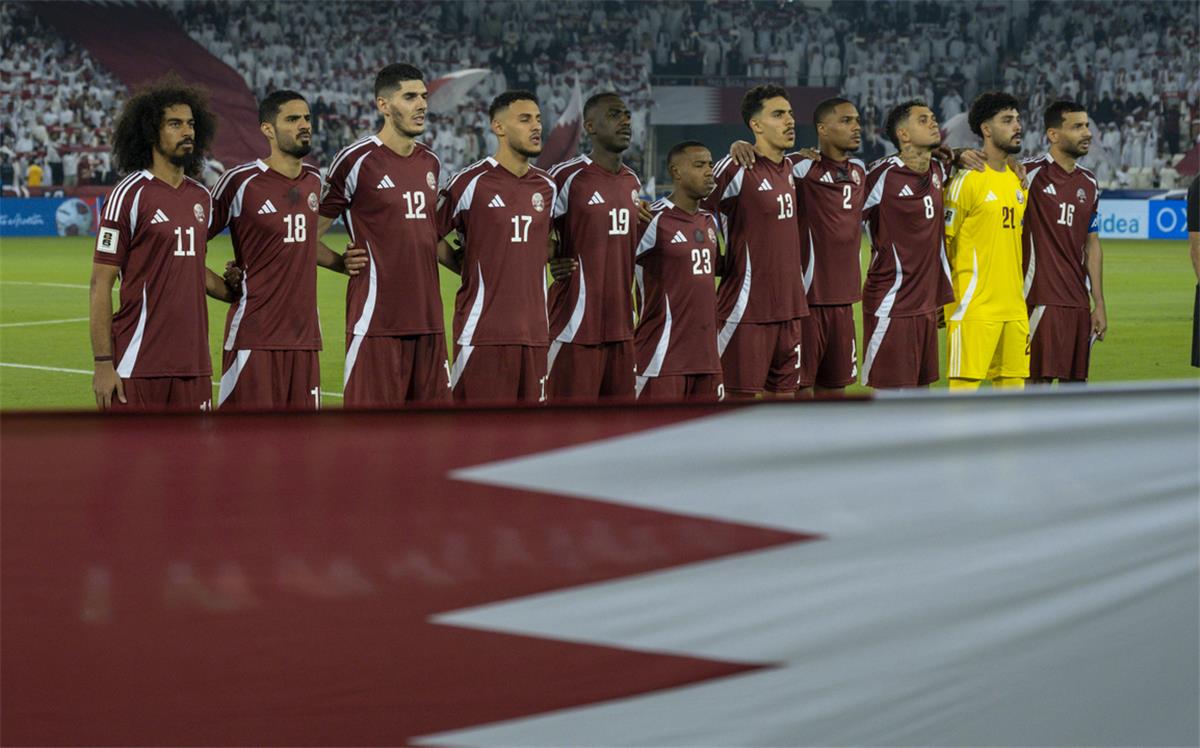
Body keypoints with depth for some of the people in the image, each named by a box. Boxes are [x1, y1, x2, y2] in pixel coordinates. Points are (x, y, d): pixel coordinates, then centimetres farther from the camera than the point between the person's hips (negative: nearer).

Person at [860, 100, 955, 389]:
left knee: (920, 387, 10)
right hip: (891, 307, -7)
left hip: (927, 304, 7)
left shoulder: (938, 171, 8)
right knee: (892, 390, -6)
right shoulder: (883, 175, -15)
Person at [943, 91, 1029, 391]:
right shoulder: (967, 181, -8)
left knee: (1013, 383, 7)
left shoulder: (1018, 181, 14)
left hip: (1014, 307, 7)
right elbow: (943, 241, -6)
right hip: (974, 307, -7)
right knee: (965, 384, -8)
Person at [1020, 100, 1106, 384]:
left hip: (1078, 304, 7)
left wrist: (1099, 304, 15)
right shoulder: (1032, 172, -7)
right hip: (1041, 301, -7)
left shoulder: (1089, 184, 14)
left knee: (1075, 381, 7)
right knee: (1038, 380, -8)